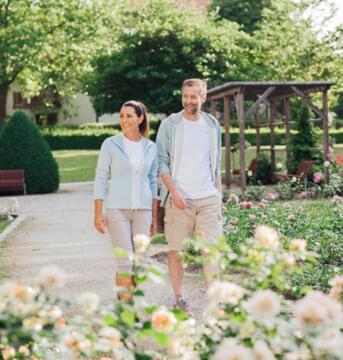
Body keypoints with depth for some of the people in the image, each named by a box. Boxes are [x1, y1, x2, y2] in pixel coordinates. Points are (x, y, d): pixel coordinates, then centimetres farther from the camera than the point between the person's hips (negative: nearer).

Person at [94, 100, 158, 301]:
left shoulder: (150, 147, 7)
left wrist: (154, 217, 11)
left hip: (143, 210, 3)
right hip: (117, 209, -3)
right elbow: (101, 179, -1)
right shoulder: (111, 144, -2)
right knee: (125, 262, -8)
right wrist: (98, 214, -7)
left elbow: (153, 182, 12)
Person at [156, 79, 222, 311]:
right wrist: (174, 192, -13)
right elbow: (161, 162, -3)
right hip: (180, 199, -2)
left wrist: (219, 195, 11)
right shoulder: (170, 125, 0)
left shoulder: (212, 125, 11)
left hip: (208, 198, 3)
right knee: (177, 250, 2)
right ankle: (179, 298, 13)